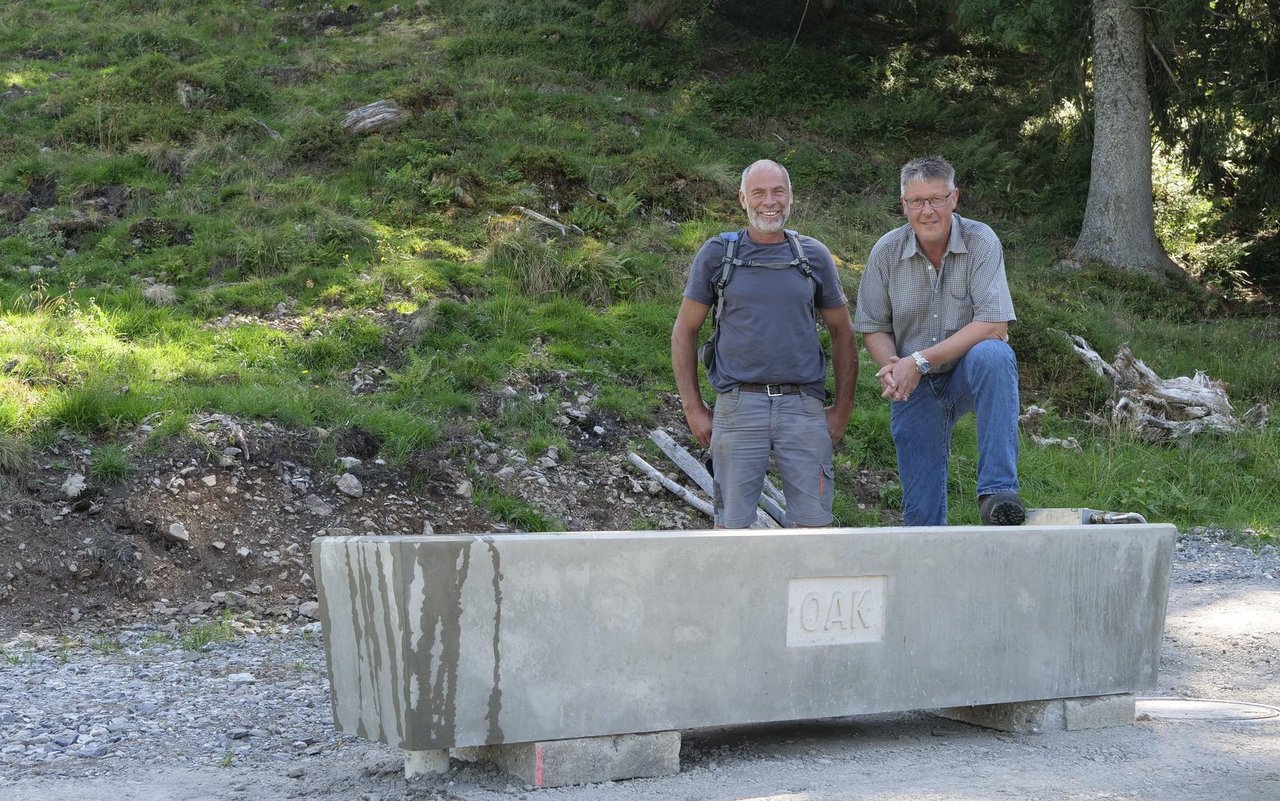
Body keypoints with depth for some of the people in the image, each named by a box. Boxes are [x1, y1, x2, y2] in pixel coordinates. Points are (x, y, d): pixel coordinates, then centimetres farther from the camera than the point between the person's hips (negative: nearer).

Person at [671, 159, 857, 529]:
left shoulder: (814, 255, 9)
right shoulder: (717, 254, 5)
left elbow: (842, 332, 17)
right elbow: (684, 332, 9)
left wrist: (843, 408, 11)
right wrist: (693, 408, 3)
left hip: (803, 405, 1)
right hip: (738, 405, -1)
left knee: (814, 522, 0)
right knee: (732, 525, 1)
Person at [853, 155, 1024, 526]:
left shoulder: (981, 241, -13)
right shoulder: (886, 252, -4)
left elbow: (993, 325, -21)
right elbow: (873, 328, 4)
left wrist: (920, 360, -24)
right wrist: (891, 367, -19)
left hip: (971, 373, -2)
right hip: (914, 387, 3)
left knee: (992, 355, -37)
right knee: (920, 511, -2)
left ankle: (997, 492, -37)